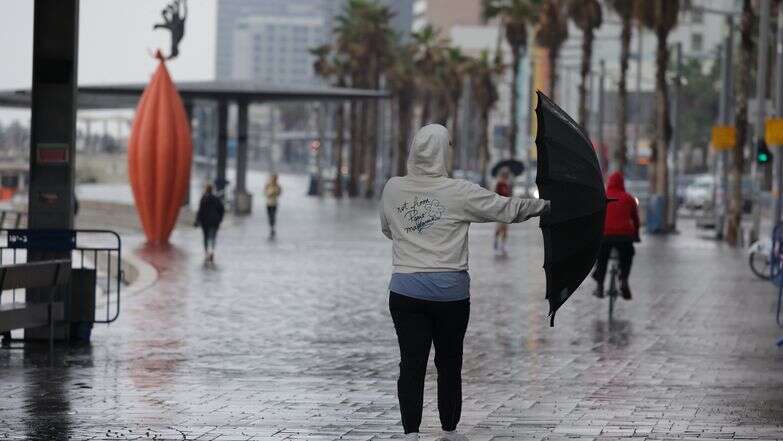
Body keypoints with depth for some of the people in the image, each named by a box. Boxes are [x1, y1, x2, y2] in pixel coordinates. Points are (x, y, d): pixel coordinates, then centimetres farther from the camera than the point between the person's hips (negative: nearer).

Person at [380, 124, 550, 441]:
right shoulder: (459, 193, -10)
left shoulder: (392, 189, 0)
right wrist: (545, 205, 10)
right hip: (450, 290, -2)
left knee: (411, 364, 1)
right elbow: (507, 209, -3)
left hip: (405, 291, 2)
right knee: (449, 362, 12)